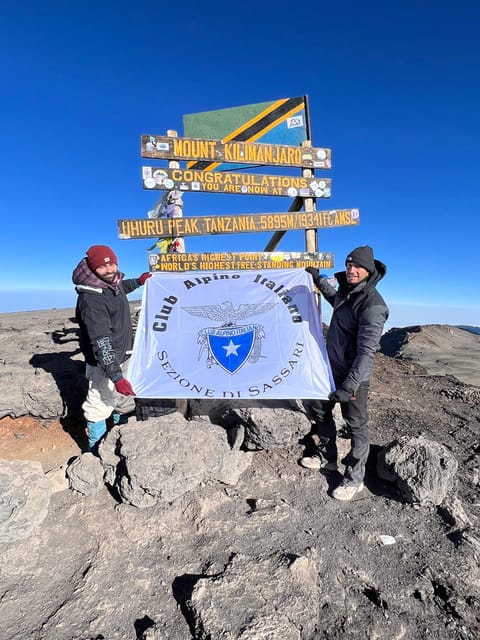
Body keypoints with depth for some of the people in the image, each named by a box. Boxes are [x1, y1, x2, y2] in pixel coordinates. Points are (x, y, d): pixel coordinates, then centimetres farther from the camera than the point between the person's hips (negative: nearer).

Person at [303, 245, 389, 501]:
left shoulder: (372, 305, -25)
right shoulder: (346, 290, 2)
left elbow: (366, 351, -28)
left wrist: (349, 386, -31)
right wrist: (318, 279, 32)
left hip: (354, 374, -9)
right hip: (331, 367, 9)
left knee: (356, 426, 6)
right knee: (319, 409, 21)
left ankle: (354, 479, 25)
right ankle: (327, 457, 42)